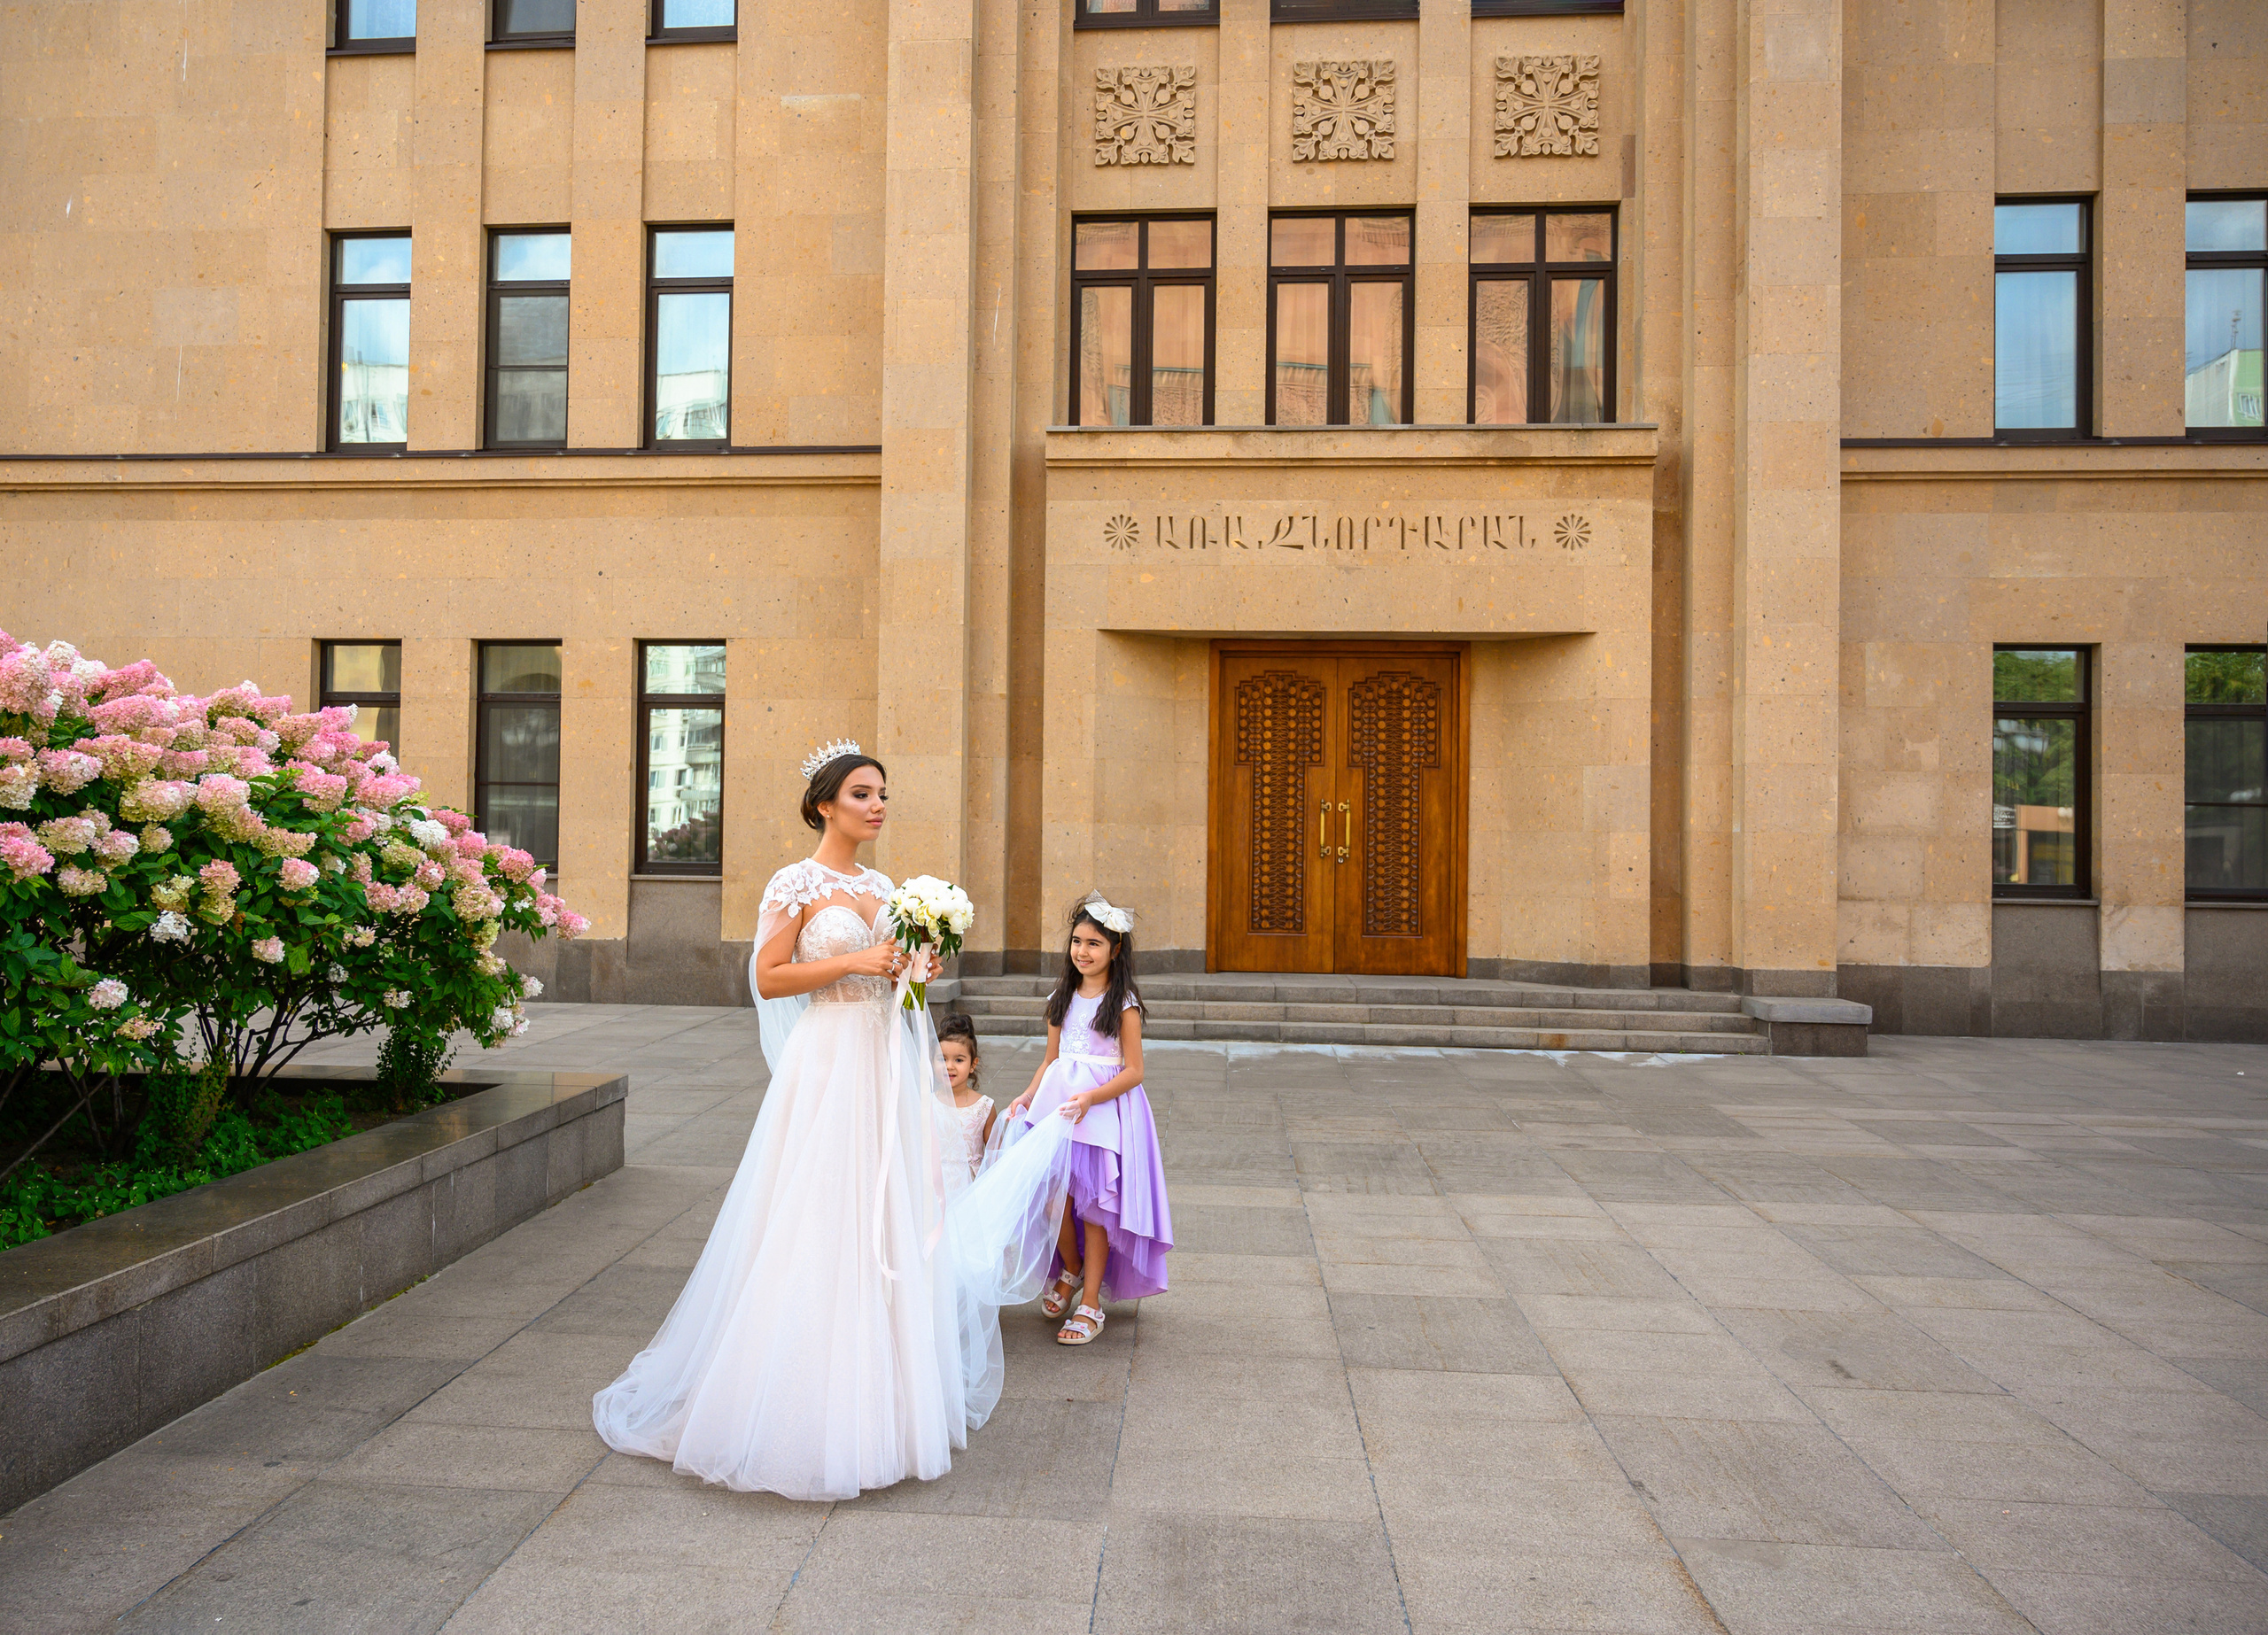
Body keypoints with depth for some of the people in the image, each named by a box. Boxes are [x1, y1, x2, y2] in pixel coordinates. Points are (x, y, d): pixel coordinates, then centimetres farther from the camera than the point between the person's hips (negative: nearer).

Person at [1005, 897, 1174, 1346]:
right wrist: (1028, 1097, 0)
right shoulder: (1062, 998, 10)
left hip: (1105, 1107, -4)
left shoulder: (1123, 1004, -7)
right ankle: (1070, 1270, 31)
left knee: (1095, 1204, 1)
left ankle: (1091, 1304, 14)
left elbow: (1133, 1071, -9)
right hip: (1056, 1102, 5)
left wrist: (1090, 1098, -22)